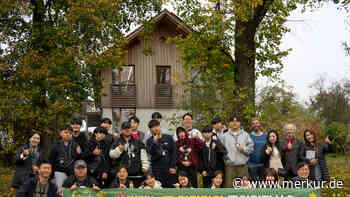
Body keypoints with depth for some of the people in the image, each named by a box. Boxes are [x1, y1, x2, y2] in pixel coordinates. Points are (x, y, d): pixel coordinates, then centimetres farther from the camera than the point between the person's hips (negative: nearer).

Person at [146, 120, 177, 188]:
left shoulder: (168, 138, 7)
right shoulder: (150, 141, 5)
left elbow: (174, 152, 4)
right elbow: (151, 152, -10)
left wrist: (173, 166, -3)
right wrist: (154, 143, -25)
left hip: (169, 170, 1)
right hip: (157, 170, -1)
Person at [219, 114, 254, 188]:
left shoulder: (245, 135, 12)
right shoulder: (224, 136, 11)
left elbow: (251, 147, 7)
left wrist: (243, 149, -8)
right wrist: (226, 156, -6)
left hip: (243, 166, 1)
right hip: (230, 166, -1)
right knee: (229, 186, -4)